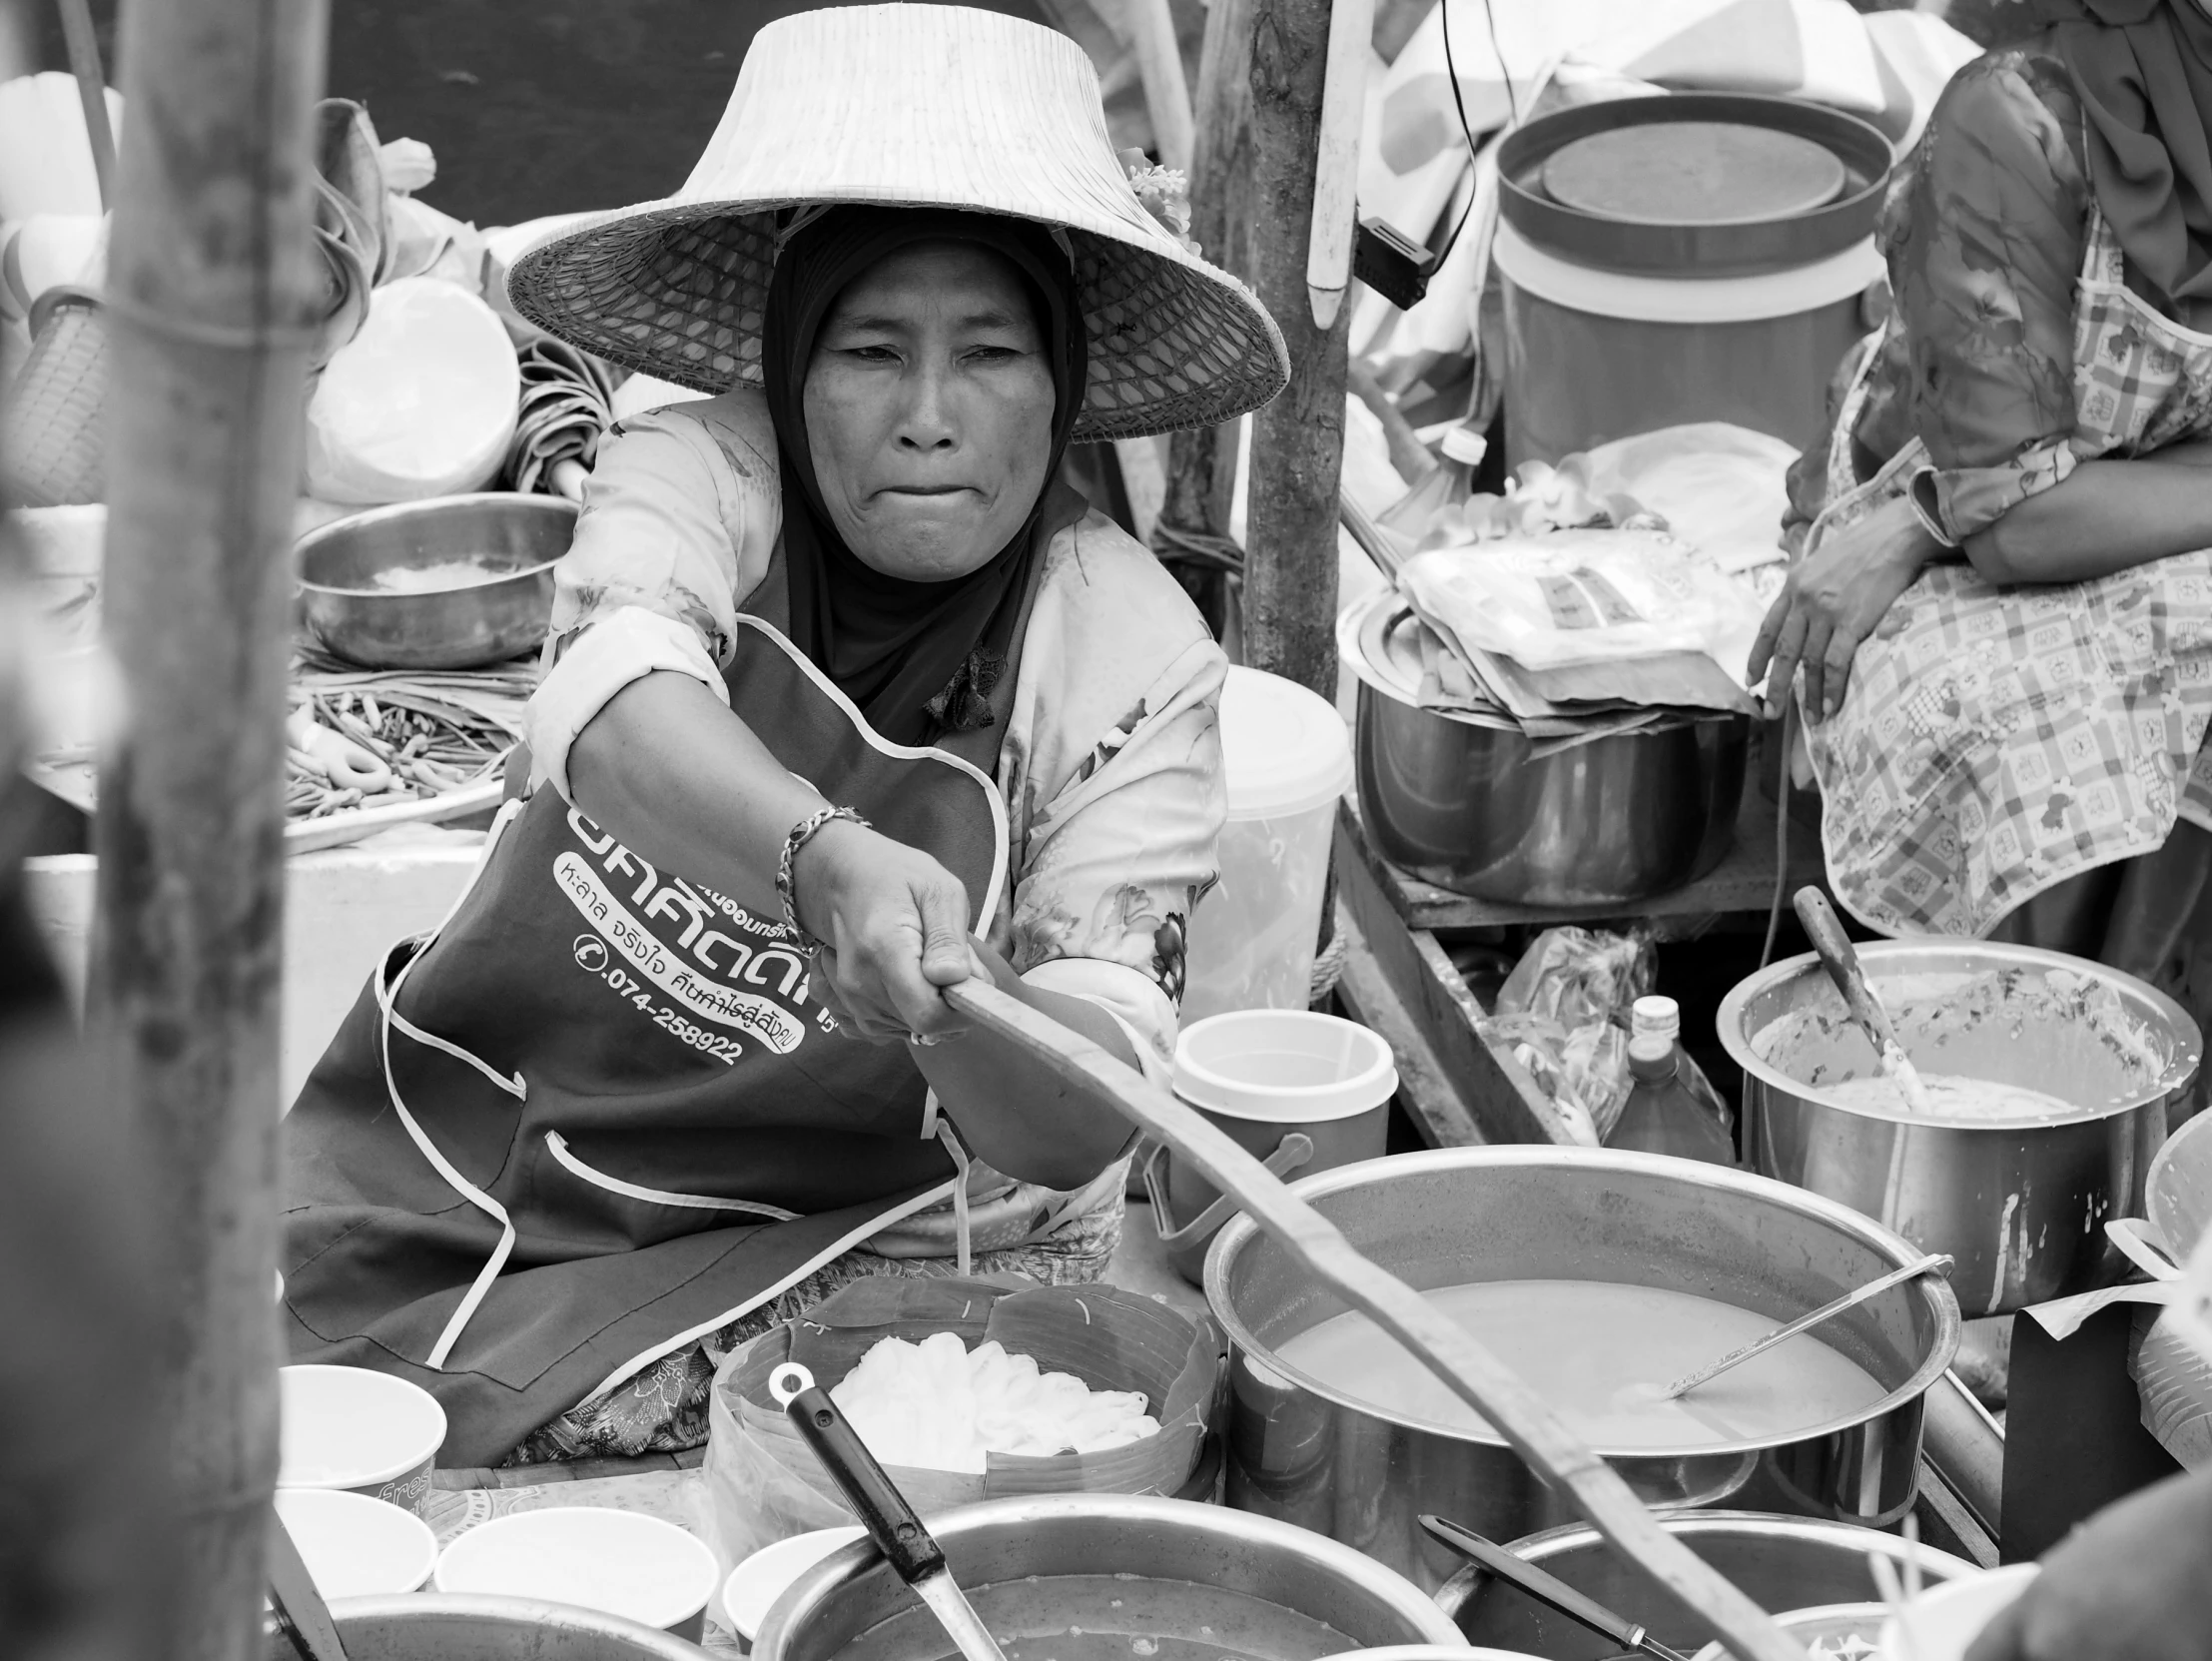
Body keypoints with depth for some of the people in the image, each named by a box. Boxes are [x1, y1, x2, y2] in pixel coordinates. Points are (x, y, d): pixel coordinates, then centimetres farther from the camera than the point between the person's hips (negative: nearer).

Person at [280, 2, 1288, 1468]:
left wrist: (952, 1011, -41)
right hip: (484, 1117, 2)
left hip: (852, 1239, -2)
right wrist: (830, 861, -51)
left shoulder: (1134, 661, -10)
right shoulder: (702, 473, -6)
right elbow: (613, 703, -30)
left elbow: (1082, 1128, -17)